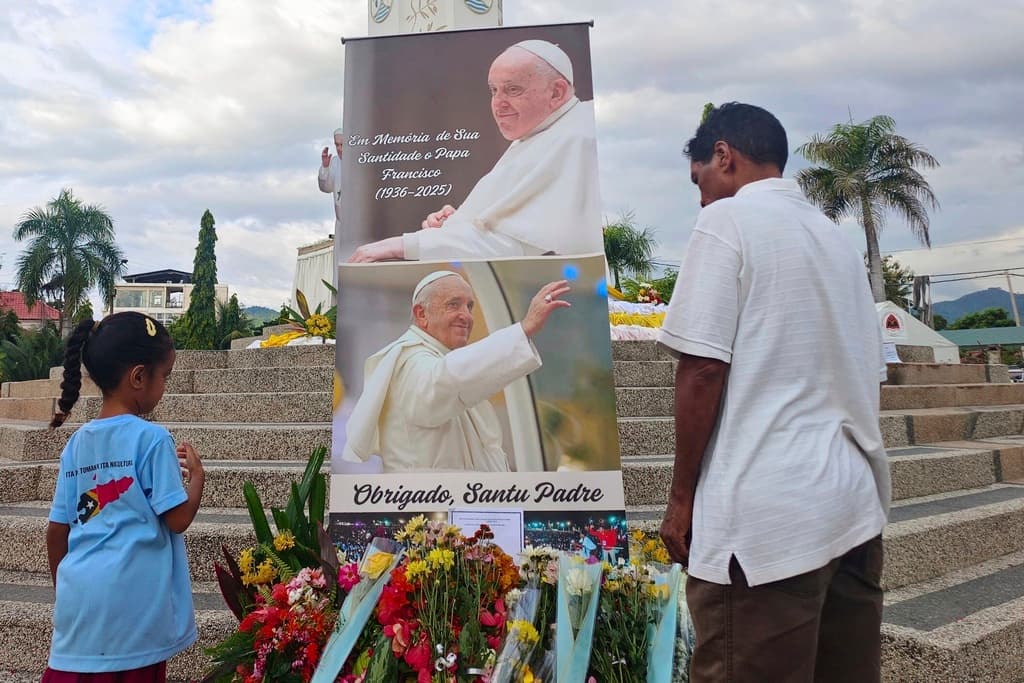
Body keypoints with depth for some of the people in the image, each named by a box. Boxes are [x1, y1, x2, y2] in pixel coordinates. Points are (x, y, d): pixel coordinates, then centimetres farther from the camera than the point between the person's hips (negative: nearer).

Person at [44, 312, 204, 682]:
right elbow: (178, 519, -12)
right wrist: (196, 474, 5)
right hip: (132, 602, -5)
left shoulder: (77, 443, 6)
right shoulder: (151, 438, -12)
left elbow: (56, 533, 11)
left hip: (80, 595, 5)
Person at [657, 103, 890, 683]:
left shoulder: (727, 221, -5)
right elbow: (867, 376, 19)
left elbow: (703, 369, -13)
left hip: (766, 513, -8)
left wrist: (683, 495, -5)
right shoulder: (839, 239, 18)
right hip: (855, 505, 8)